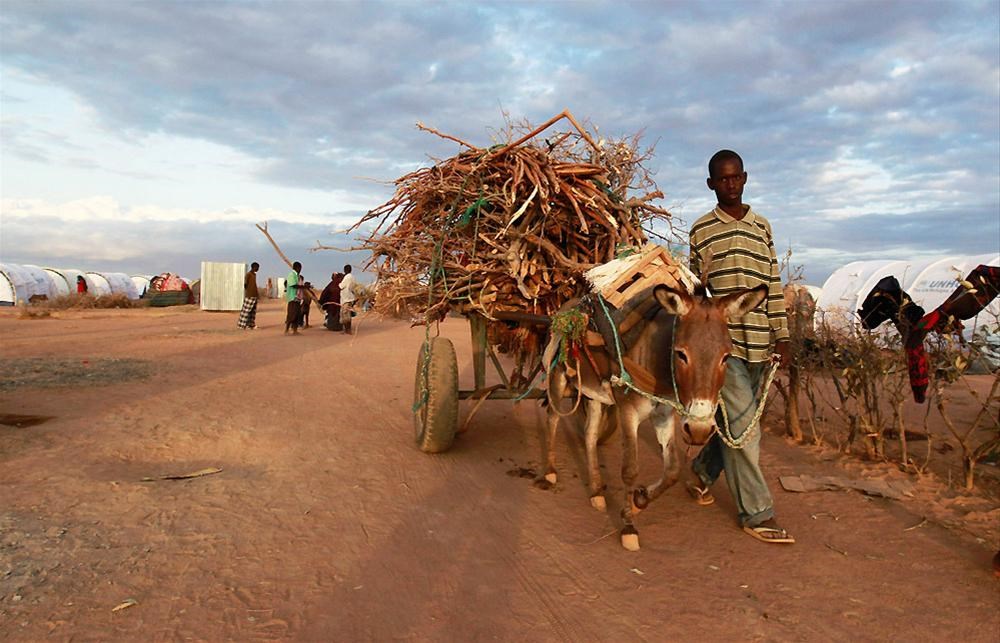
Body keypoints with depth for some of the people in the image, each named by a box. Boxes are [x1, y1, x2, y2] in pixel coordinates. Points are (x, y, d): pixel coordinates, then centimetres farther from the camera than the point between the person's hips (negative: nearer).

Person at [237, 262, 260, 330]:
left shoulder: (255, 274, 17)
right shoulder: (248, 274, -10)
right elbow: (245, 284, -12)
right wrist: (246, 294, -12)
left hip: (254, 296, 9)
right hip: (249, 296, -9)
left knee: (253, 311, 7)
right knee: (246, 310, -8)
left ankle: (251, 324, 9)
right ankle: (242, 324, -5)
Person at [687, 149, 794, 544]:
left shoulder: (762, 227, 14)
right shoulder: (702, 230, 3)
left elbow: (773, 285, 13)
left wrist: (781, 336, 8)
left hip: (758, 344, 4)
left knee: (732, 418, 13)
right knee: (742, 424, -6)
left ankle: (703, 472, 37)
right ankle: (756, 513, 3)